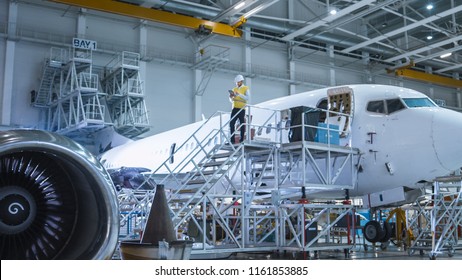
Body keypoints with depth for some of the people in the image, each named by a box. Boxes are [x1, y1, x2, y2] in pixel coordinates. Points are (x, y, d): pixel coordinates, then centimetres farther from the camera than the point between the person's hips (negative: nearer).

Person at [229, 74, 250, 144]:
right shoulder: (234, 89, 17)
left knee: (242, 124, -1)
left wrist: (239, 94, -18)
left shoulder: (246, 89, 4)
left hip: (241, 109, -5)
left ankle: (242, 139, 3)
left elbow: (247, 98, -12)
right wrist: (231, 97, -2)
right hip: (234, 109, 5)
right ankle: (232, 140, -1)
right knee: (231, 123, -3)